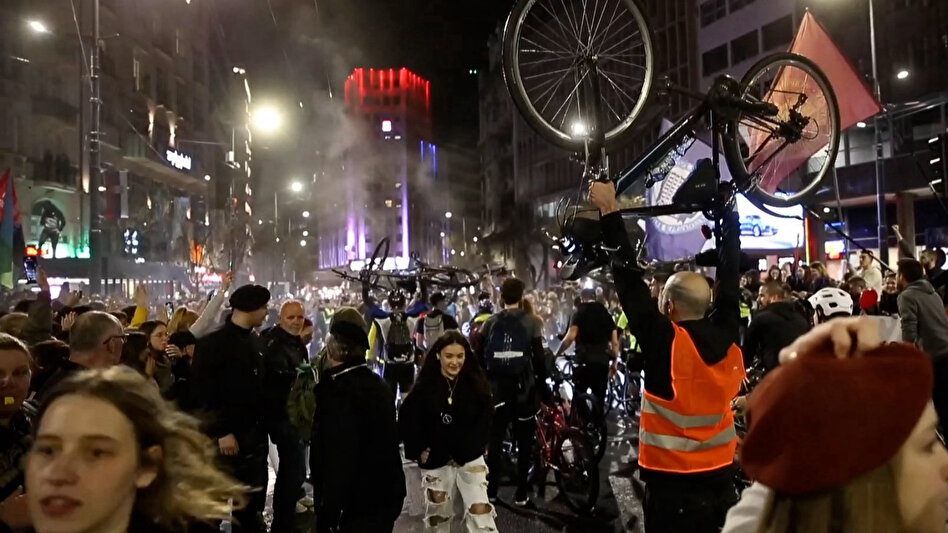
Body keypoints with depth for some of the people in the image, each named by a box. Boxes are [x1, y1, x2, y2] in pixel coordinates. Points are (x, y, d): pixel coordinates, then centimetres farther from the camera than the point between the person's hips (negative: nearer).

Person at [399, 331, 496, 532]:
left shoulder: (476, 383, -6)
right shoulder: (424, 387, -10)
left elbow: (486, 417, 5)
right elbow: (407, 421, -3)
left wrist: (479, 445, 0)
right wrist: (418, 451, -5)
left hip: (470, 459, 0)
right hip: (436, 462, 0)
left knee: (481, 513, -9)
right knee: (438, 516, 16)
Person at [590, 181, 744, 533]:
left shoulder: (663, 341, -19)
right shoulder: (727, 336, -6)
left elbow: (629, 278, -16)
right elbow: (730, 270, 5)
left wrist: (610, 211, -10)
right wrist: (727, 211, 16)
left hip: (672, 486, -5)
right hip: (722, 480, 5)